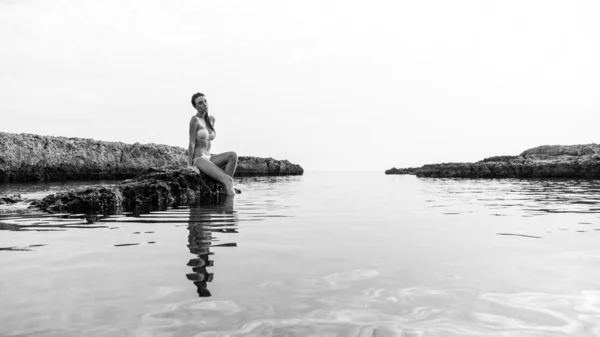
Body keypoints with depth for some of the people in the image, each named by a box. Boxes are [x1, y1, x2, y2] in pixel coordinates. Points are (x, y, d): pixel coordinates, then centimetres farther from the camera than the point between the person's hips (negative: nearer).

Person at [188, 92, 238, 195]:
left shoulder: (211, 119, 14)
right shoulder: (195, 119, -8)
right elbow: (192, 144, -10)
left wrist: (209, 155, 12)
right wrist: (190, 167, -10)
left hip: (208, 158, 7)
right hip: (198, 160, -7)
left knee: (233, 155, -18)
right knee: (228, 180, -24)